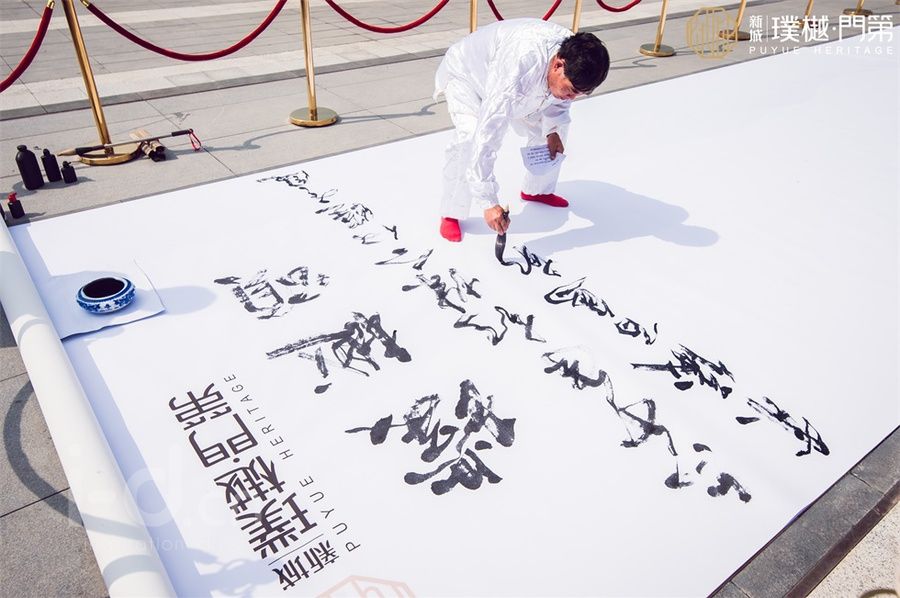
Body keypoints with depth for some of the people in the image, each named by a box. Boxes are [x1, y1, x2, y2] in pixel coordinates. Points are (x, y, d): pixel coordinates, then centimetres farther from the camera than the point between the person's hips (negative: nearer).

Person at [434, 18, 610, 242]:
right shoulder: (517, 70, -46)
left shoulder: (574, 55, -23)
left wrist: (552, 131, -18)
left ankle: (537, 190, 29)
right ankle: (451, 214, -12)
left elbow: (557, 99, 0)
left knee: (553, 127, 6)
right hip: (467, 75, -7)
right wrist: (489, 203, -47)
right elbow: (487, 135, -48)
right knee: (471, 140, -31)